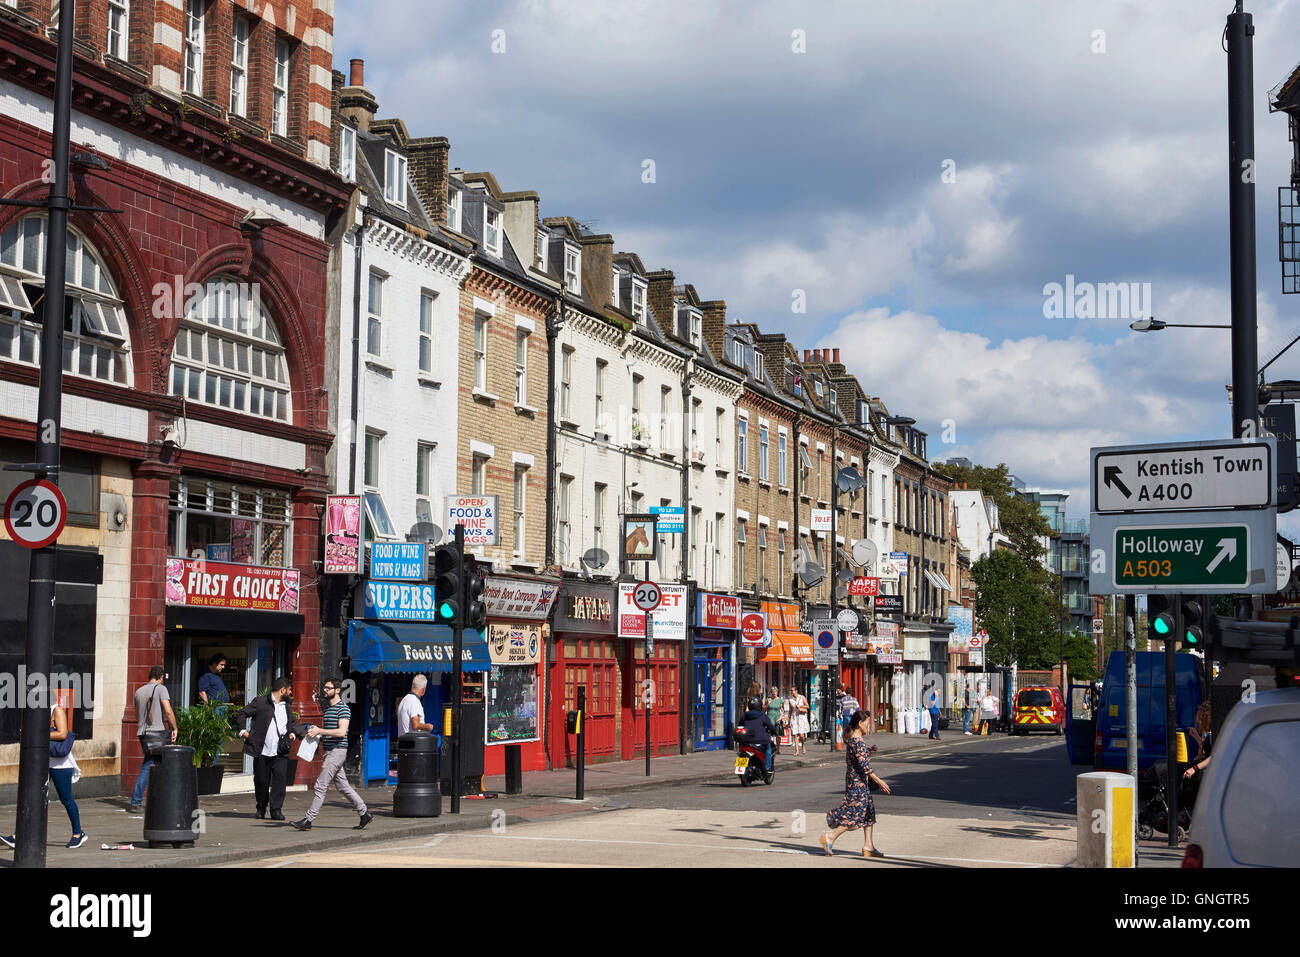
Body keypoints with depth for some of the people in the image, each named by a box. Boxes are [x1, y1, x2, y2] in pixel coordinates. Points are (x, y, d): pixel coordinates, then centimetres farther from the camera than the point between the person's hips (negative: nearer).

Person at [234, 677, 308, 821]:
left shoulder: (286, 706, 15)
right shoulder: (260, 702, -2)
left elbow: (292, 724, 29)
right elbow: (241, 714, 3)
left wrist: (300, 733, 12)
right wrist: (242, 731, -6)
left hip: (280, 754, 3)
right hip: (262, 751, -3)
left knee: (280, 780, -9)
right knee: (261, 782, 6)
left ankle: (276, 810, -5)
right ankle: (261, 808, 25)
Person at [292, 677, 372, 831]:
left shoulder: (343, 709, -12)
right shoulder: (327, 707, 18)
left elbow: (341, 732, -22)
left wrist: (319, 731, -21)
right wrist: (316, 731, 8)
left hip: (337, 750, -10)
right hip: (329, 751, 10)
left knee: (321, 785, -9)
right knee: (342, 786, 11)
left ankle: (308, 820, -7)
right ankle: (365, 814, 16)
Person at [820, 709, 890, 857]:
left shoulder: (851, 738, 10)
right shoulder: (857, 741, -20)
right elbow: (864, 765, -23)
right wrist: (878, 781, -20)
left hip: (861, 782, 10)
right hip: (858, 781, -10)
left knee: (869, 812, 12)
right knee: (855, 813, -6)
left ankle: (868, 847, 13)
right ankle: (829, 838, -1)